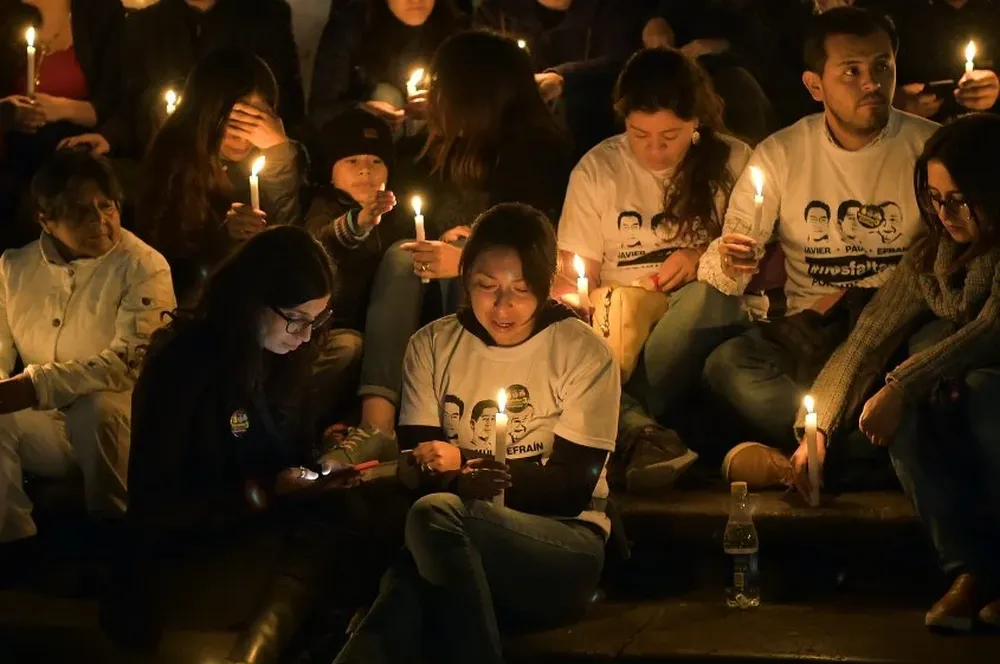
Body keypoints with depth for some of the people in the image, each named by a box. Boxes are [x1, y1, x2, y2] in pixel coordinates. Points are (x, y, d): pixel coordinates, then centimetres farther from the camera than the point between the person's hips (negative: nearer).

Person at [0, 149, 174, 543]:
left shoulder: (144, 268, -9)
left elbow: (130, 363, -21)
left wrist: (35, 387, -29)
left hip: (116, 423, -4)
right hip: (44, 427, 4)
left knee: (98, 408, -36)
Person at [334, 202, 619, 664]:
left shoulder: (582, 352, -1)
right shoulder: (432, 346, 10)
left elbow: (572, 487, -6)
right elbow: (418, 465, 3)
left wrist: (463, 465, -18)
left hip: (565, 544, -2)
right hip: (465, 536, 2)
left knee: (436, 514, -35)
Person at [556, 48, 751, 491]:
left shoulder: (731, 162, 7)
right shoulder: (597, 169, 9)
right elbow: (573, 278, 6)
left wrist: (708, 259, -11)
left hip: (696, 330, -1)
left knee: (713, 293, -36)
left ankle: (623, 417, -32)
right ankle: (640, 430, -52)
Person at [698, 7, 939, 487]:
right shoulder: (782, 154, 4)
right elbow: (721, 269, 1)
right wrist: (728, 264, -24)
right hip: (803, 334, 0)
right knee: (727, 364, -30)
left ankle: (798, 458, -21)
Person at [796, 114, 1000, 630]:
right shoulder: (931, 258, 5)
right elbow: (864, 344, 1)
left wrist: (899, 385, -35)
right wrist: (818, 430, -9)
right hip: (955, 447, 5)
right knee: (910, 405, -24)